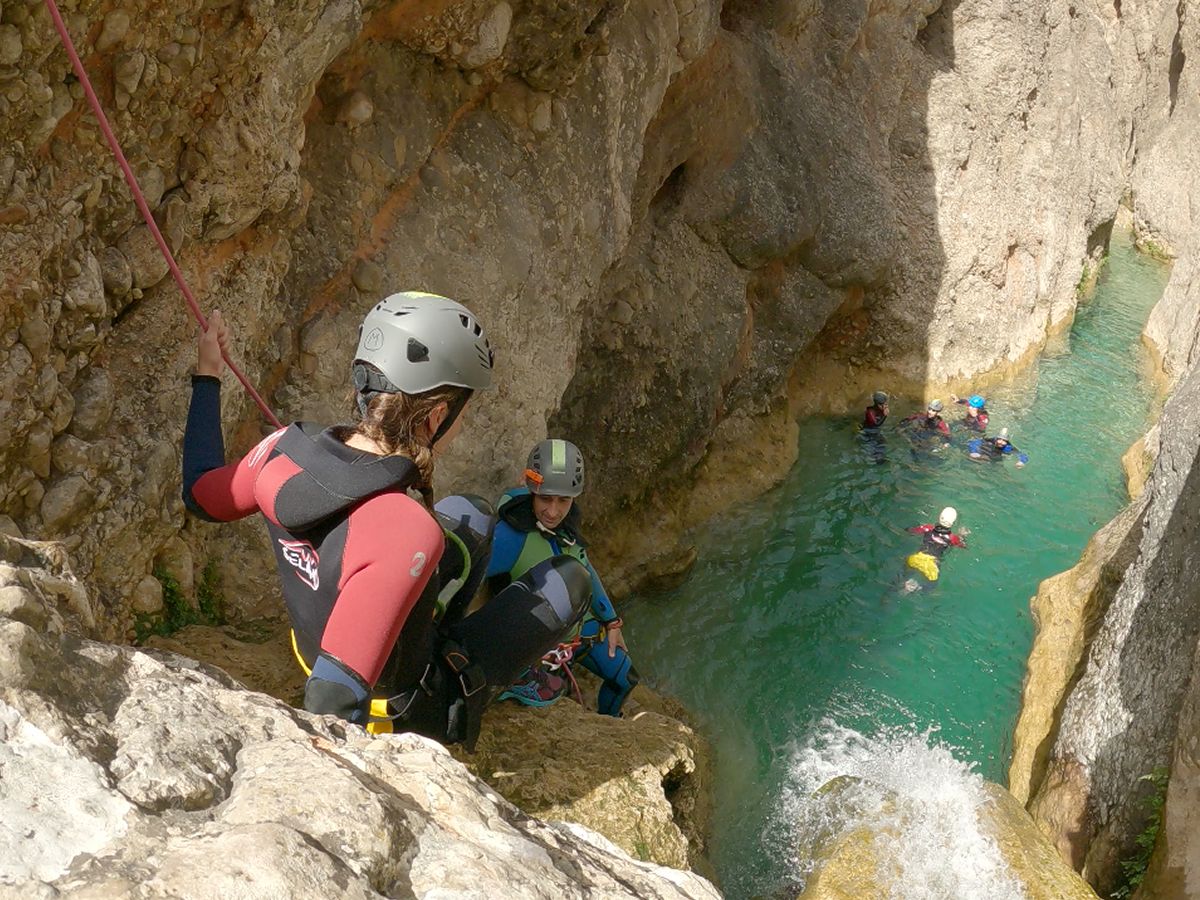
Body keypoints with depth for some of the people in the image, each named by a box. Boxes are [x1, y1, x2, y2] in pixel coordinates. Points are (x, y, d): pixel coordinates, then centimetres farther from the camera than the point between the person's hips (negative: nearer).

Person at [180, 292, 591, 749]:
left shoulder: (284, 450, -21)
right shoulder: (408, 532, -42)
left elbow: (203, 495, 2)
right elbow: (332, 706, -42)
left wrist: (206, 377, 12)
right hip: (412, 708, -6)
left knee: (472, 516, 23)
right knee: (571, 579, 10)